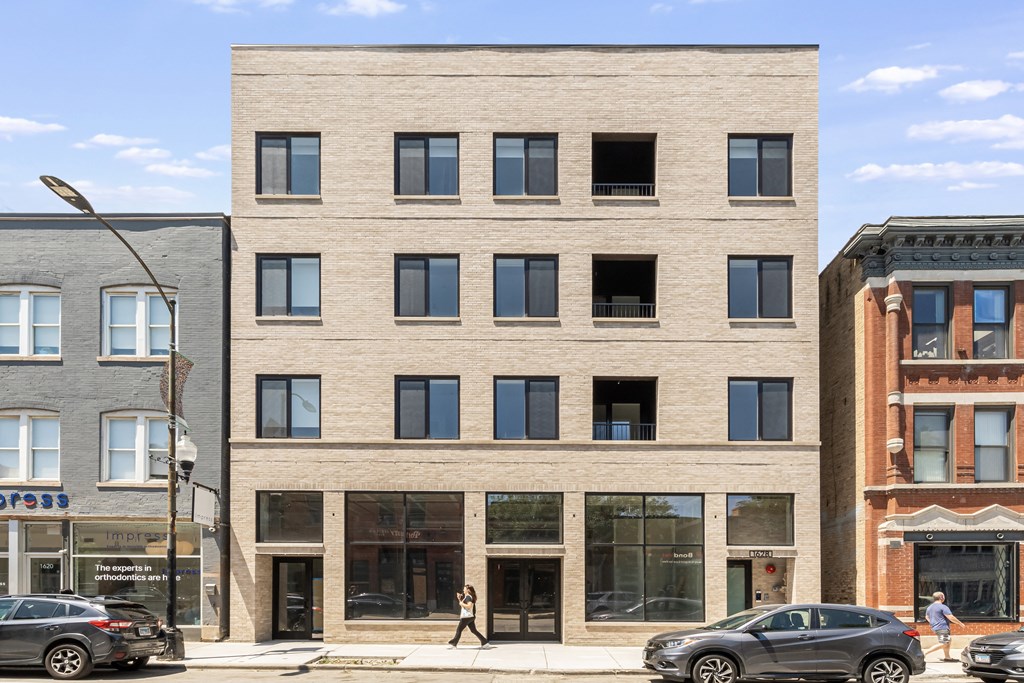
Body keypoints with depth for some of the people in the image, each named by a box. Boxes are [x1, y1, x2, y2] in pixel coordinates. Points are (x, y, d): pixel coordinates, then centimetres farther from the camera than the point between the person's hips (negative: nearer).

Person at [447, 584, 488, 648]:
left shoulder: (468, 597, -14)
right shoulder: (467, 596, 17)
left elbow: (469, 606, -28)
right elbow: (463, 605, 25)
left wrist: (462, 604, -17)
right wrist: (460, 599, 15)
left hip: (467, 617, -10)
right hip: (471, 617, 10)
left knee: (459, 630, -1)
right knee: (474, 630, 11)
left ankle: (454, 644, 4)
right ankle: (484, 642, 7)